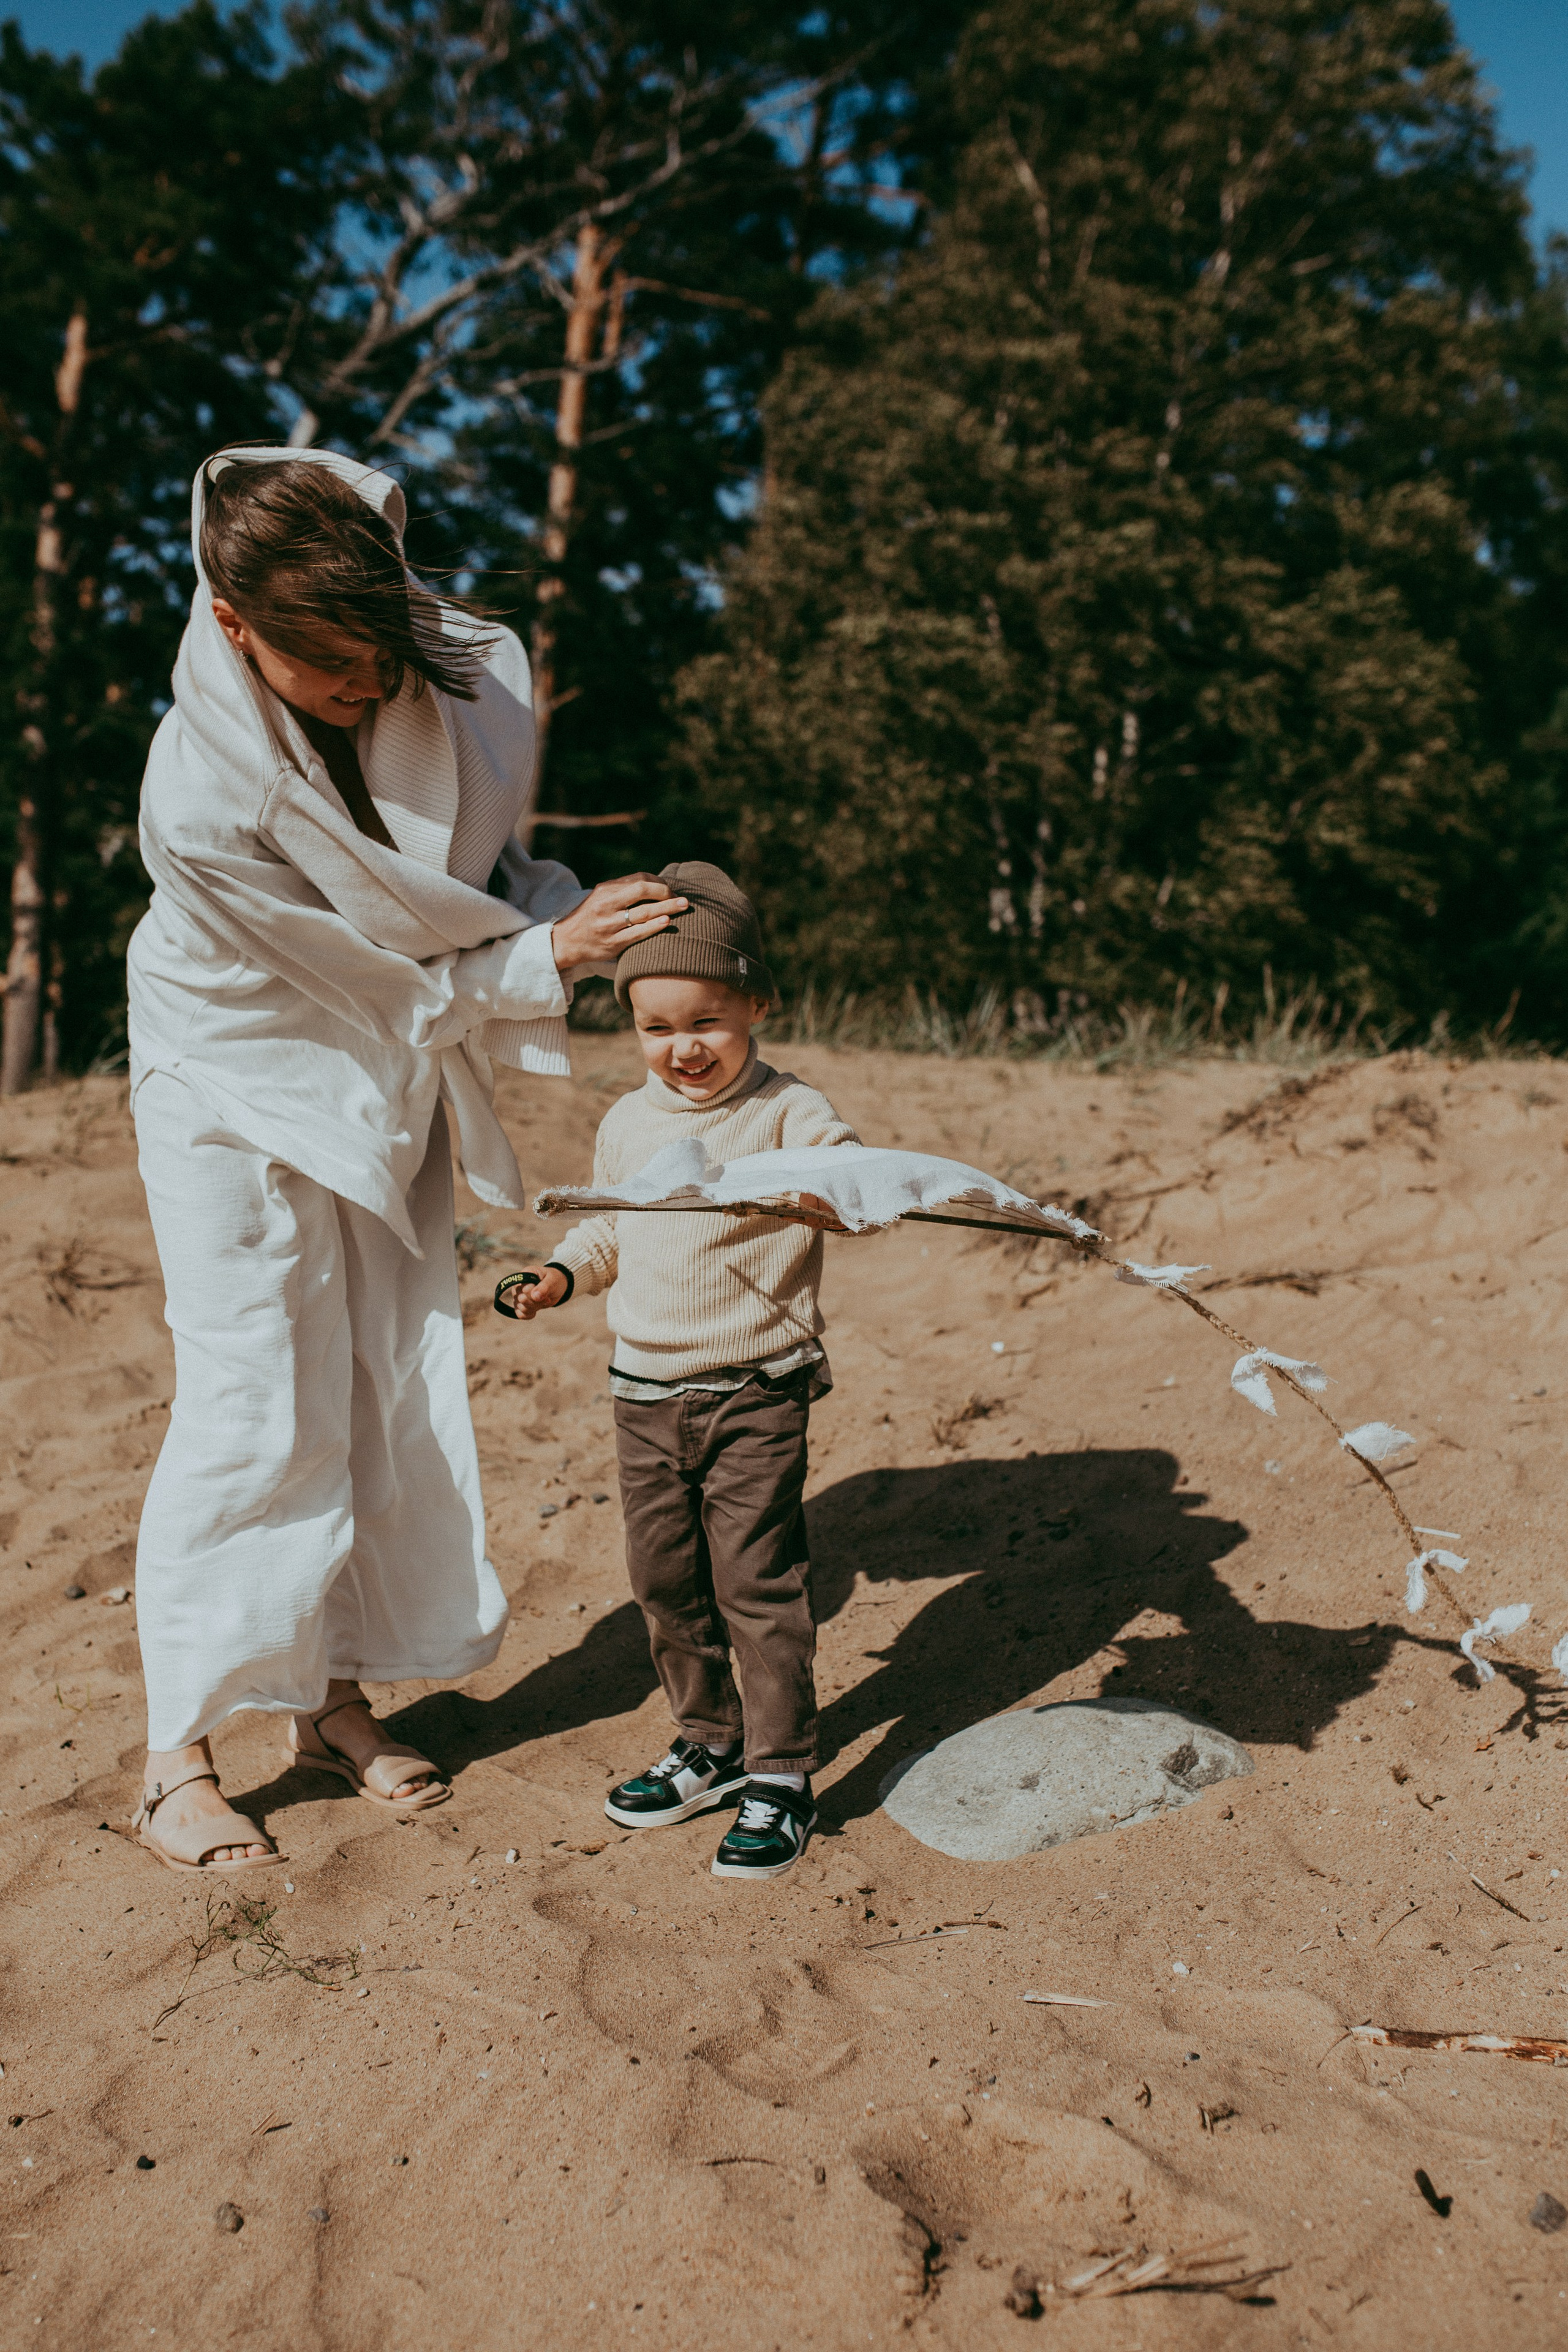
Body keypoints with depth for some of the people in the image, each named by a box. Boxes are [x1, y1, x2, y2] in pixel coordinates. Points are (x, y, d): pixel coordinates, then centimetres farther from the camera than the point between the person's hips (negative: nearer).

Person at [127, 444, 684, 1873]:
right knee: (254, 1415, -6)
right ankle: (179, 1758, 11)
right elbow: (385, 981, -22)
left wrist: (559, 906, -17)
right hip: (246, 1090, -5)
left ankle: (332, 1698, 23)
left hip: (391, 1082, 6)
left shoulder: (462, 671, -14)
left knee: (394, 1398, 7)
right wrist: (552, 956, -24)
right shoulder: (200, 802, -31)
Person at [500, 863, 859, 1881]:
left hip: (755, 1394, -6)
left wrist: (810, 1182, -42)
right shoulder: (627, 1125, 9)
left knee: (758, 1580, -1)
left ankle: (783, 1775, 13)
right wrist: (564, 1271, 5)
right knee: (665, 1580, 13)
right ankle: (710, 1742, 32)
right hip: (645, 1392, 6)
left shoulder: (788, 1113, -9)